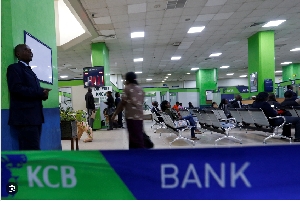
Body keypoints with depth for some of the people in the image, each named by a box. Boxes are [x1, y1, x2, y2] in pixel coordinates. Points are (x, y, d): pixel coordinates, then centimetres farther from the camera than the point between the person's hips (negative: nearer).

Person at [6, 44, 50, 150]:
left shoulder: (30, 71, 25)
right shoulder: (14, 68, 0)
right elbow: (16, 88, -15)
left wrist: (43, 93, 1)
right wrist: (40, 92, -14)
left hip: (35, 116, 8)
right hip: (25, 117, -8)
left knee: (32, 151, 9)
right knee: (33, 152, -11)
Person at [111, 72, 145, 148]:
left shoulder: (127, 88, -4)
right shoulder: (140, 89, 16)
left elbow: (122, 103, -7)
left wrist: (115, 114, 1)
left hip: (131, 116, -7)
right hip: (139, 116, 7)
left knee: (135, 138, -5)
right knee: (138, 137, 12)